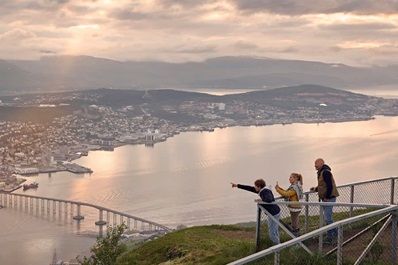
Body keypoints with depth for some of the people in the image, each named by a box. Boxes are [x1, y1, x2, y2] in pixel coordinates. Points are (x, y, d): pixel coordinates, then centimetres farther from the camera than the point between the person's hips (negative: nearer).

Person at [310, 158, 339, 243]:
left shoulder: (325, 172, -18)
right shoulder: (321, 172, 14)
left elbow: (330, 186, -24)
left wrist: (327, 197, -22)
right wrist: (315, 189, 10)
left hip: (329, 198, -11)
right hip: (325, 198, 11)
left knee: (327, 217, -9)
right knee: (327, 216, 17)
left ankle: (330, 236, -1)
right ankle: (334, 233, 29)